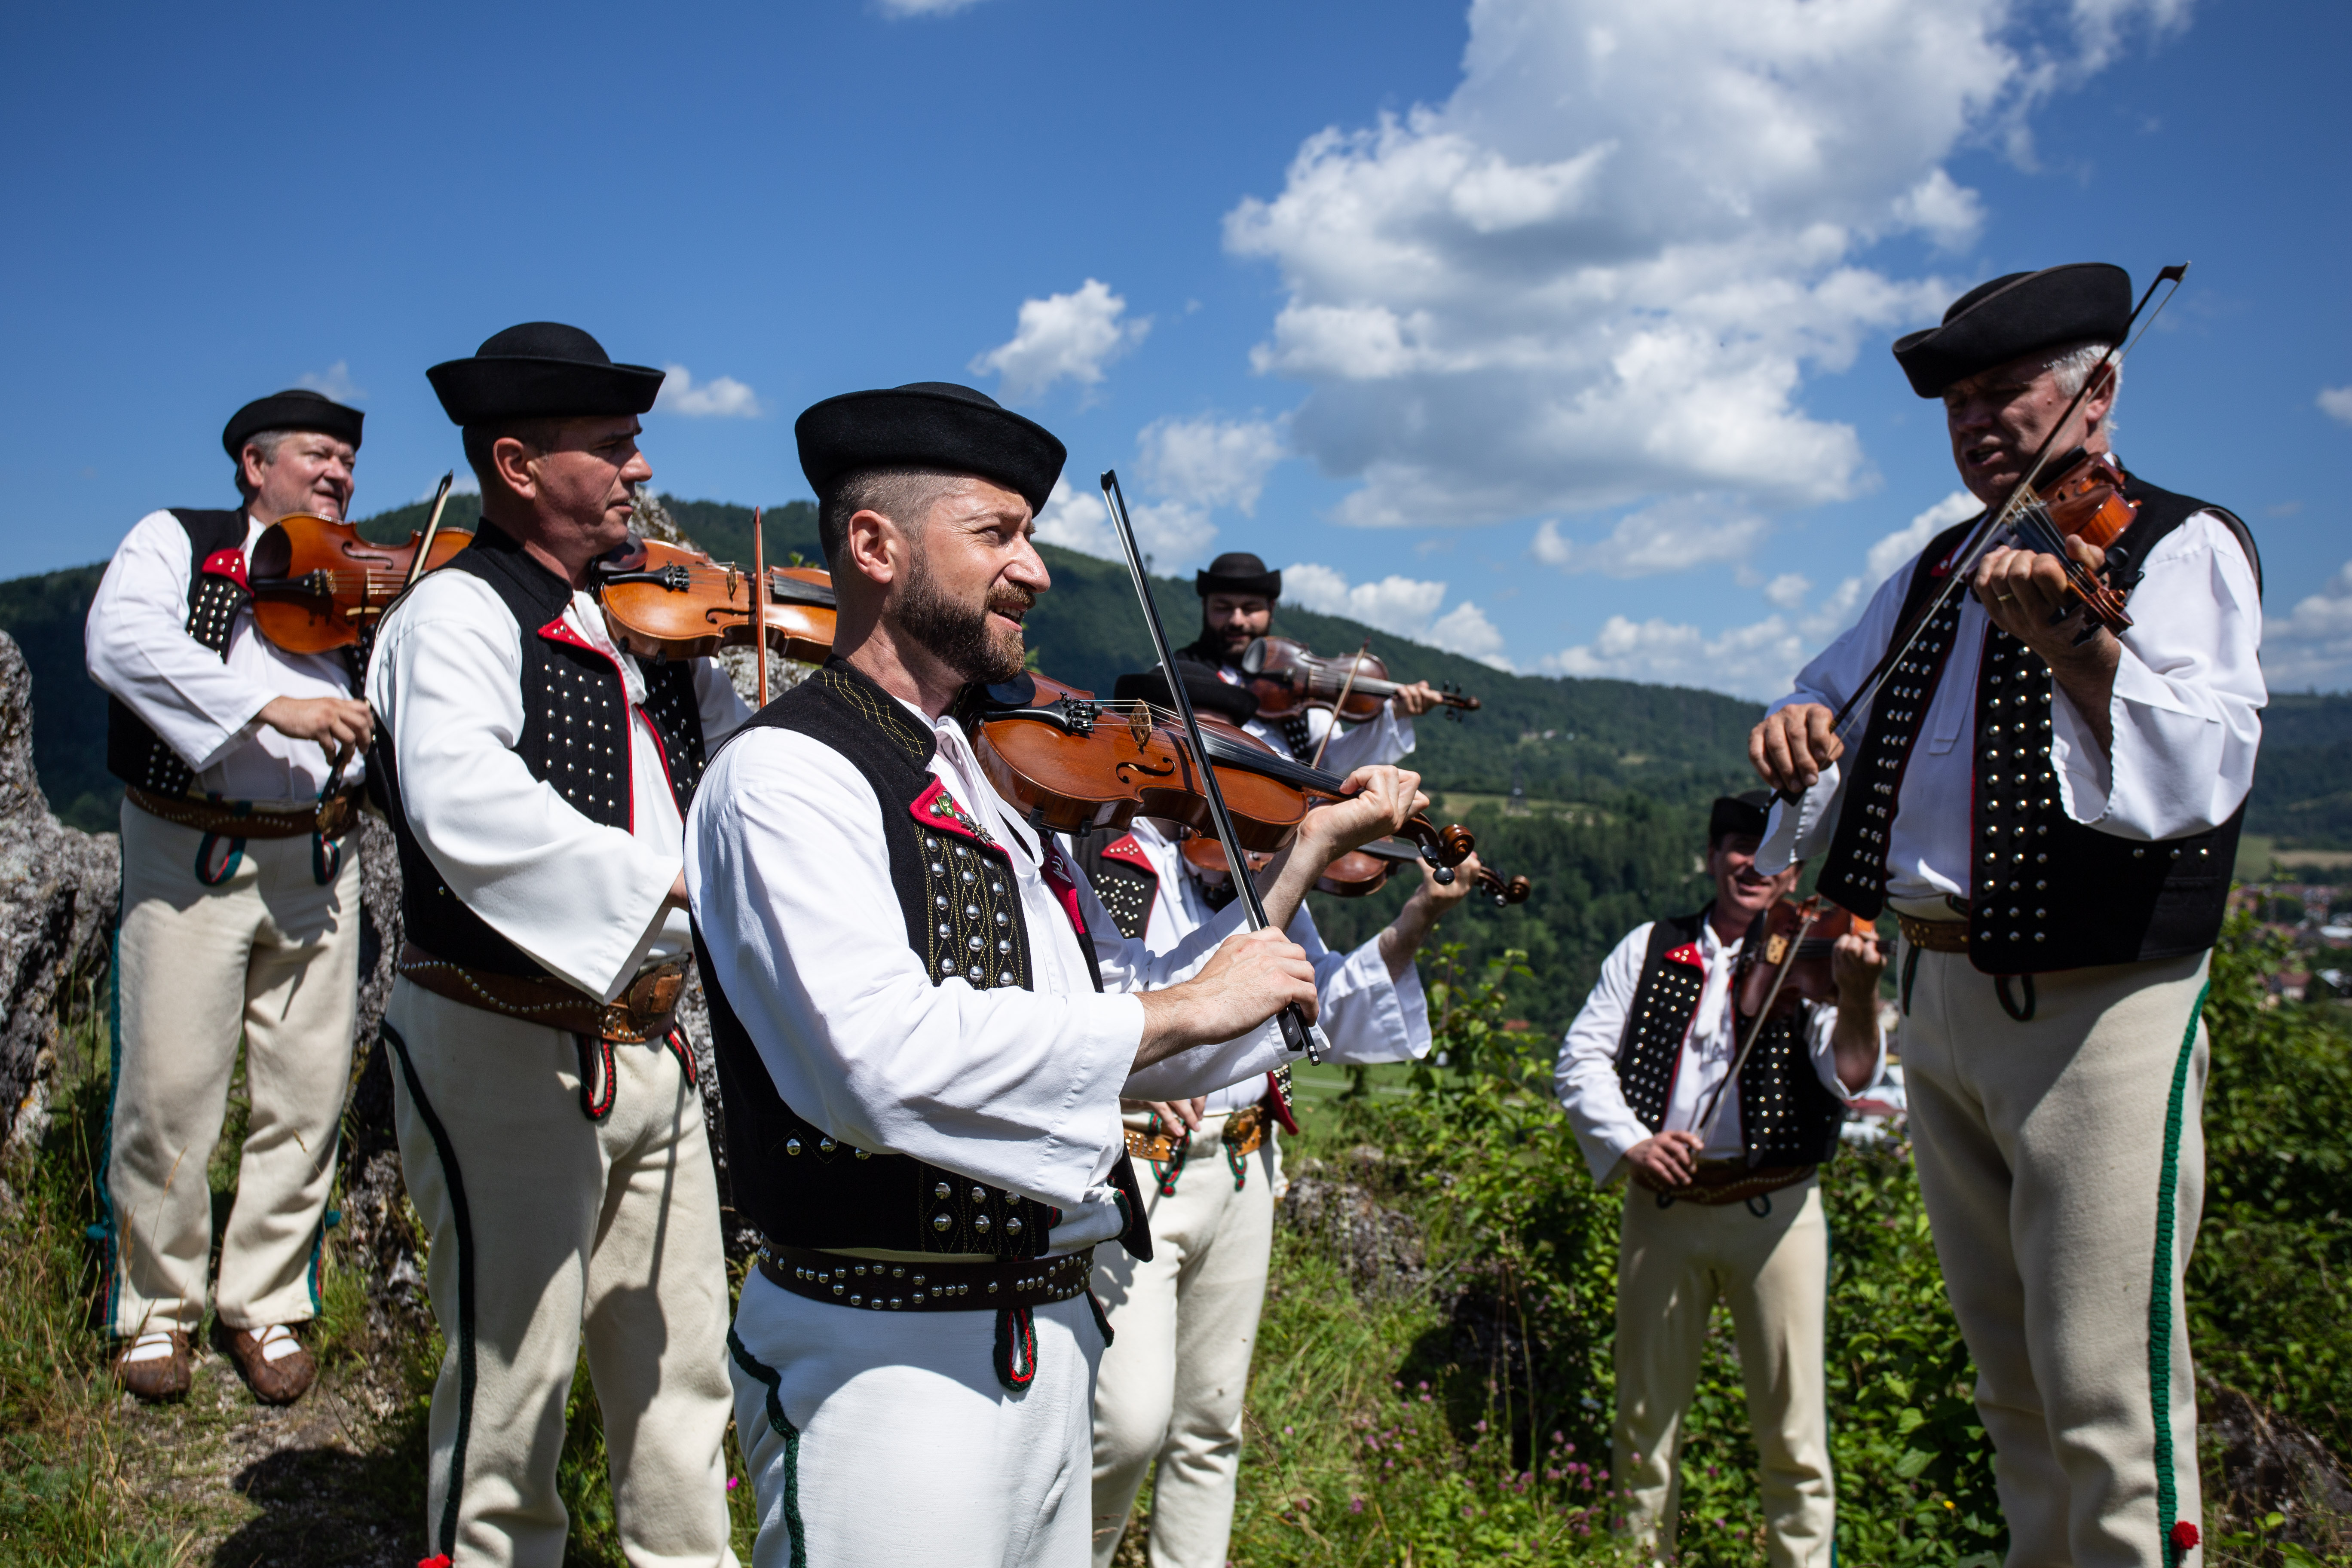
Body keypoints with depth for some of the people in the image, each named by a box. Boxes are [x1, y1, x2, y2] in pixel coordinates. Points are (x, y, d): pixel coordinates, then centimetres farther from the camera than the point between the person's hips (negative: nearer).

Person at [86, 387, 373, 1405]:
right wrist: (270, 707, -24)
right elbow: (119, 641, -15)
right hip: (189, 855, -3)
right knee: (169, 1093, -1)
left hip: (315, 860, 4)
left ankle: (266, 1304, 20)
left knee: (307, 1098, 4)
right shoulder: (177, 542, 5)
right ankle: (156, 1307, 19)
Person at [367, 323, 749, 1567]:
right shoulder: (457, 616, -13)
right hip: (507, 1048, -7)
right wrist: (672, 877, -35)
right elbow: (465, 809, -32)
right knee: (511, 1386, 5)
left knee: (679, 1370, 18)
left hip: (647, 1046, 7)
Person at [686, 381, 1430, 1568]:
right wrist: (1181, 1008, -20)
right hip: (890, 1366, -8)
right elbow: (887, 1060, -30)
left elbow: (1140, 1053, 13)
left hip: (1051, 1340, 8)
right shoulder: (786, 775, -14)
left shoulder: (1010, 784, 12)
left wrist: (1302, 863, 7)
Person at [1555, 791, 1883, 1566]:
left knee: (1793, 1435, 0)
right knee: (1645, 1422, 10)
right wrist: (1629, 1141, -11)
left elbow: (1849, 1078, -11)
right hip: (1661, 1208, 2)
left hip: (1774, 1210, -2)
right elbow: (1580, 1057, 5)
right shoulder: (1651, 949, 10)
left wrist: (1858, 995, -30)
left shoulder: (1812, 960, 3)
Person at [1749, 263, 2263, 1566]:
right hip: (1937, 1000, 7)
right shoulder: (1940, 574, 16)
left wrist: (2073, 648, -36)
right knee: (2009, 1372, 17)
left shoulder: (2183, 546, -6)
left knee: (2104, 1394, -7)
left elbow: (2199, 775, -20)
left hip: (2094, 1014, -7)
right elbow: (1828, 697, 20)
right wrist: (1796, 731, -4)